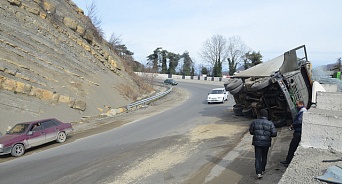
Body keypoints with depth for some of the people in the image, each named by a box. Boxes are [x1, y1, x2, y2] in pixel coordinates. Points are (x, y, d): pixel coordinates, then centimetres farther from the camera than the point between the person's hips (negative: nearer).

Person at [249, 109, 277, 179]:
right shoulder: (270, 123, -4)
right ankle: (262, 170, 31)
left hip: (257, 142, -1)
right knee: (264, 156, 20)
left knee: (258, 157, 2)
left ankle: (258, 172, -8)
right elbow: (274, 133, -8)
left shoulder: (254, 122, -3)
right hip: (266, 143, 1)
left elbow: (251, 131, 3)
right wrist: (268, 134, 11)